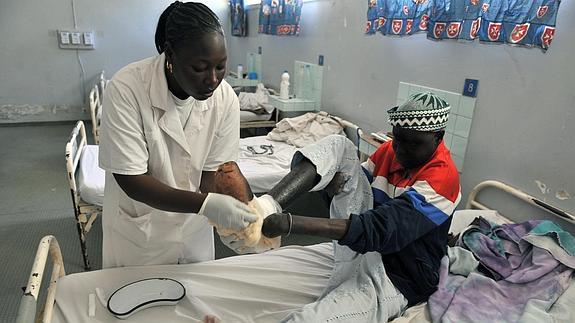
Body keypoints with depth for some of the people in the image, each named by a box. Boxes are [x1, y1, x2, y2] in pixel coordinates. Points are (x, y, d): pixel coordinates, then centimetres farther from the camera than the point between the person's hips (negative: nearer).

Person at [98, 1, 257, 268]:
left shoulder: (225, 98, -17)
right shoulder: (126, 89, -27)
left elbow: (214, 172, -11)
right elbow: (130, 180, -27)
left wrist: (229, 215, -31)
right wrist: (206, 203, -39)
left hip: (192, 226, 3)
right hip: (137, 229, -2)